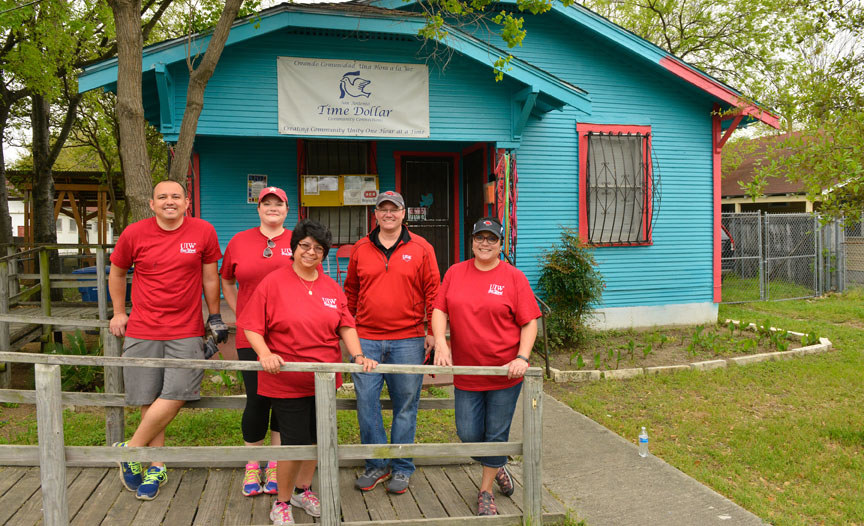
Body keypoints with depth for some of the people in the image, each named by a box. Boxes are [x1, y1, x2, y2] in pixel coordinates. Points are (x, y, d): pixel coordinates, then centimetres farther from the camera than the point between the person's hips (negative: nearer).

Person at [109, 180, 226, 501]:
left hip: (186, 332, -1)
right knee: (149, 400, 3)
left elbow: (210, 277, 9)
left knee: (176, 395, -12)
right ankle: (157, 467, 19)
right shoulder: (134, 234, 2)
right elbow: (117, 273, 17)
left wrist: (215, 317, 11)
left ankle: (131, 450, 8)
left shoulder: (204, 232, 0)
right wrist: (119, 313, 15)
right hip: (142, 330, 1)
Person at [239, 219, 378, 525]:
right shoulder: (273, 282, -7)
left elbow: (346, 326, 8)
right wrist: (264, 354, -22)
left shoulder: (332, 288, 7)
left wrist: (357, 356, -6)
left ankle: (303, 490, 40)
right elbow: (252, 327, -7)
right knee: (295, 442, -2)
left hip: (324, 380, 5)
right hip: (287, 382, -5)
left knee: (315, 439, 16)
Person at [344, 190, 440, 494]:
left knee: (405, 406, 6)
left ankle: (401, 469, 20)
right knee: (366, 404, 3)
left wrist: (432, 331, -1)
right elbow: (351, 291, 17)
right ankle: (377, 465, 19)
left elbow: (432, 291, 3)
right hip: (366, 339, 2)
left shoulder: (420, 248, 3)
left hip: (408, 341, -2)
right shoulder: (361, 249, 9)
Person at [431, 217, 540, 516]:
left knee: (496, 435, 7)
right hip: (466, 373, 3)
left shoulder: (513, 277, -4)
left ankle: (485, 492, 26)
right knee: (468, 435, 6)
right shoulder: (455, 273, 5)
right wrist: (440, 341, -13)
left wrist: (522, 358, -16)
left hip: (505, 374, -2)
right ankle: (498, 467, 37)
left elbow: (529, 322, -5)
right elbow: (439, 310, 4)